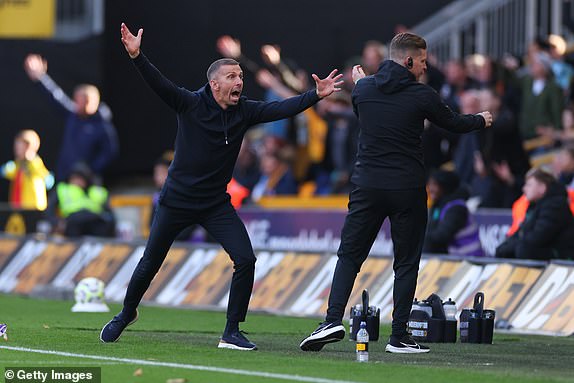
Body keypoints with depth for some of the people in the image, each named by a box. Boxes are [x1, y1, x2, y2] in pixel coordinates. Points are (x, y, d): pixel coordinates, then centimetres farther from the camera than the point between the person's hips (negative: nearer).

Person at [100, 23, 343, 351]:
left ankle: (232, 333, -2)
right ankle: (127, 314, 35)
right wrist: (137, 56, -42)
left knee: (246, 260, -13)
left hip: (216, 205, 3)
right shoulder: (191, 104, -13)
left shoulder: (244, 111, -2)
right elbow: (159, 84, -26)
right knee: (150, 265, 7)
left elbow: (281, 109, -9)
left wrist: (316, 95, -22)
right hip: (177, 201, -3)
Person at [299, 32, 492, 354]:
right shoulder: (422, 96, -7)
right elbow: (453, 123, 9)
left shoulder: (364, 89, 2)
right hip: (407, 189, -2)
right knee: (406, 261, 7)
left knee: (349, 255, 9)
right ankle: (399, 336, 4)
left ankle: (334, 319, -8)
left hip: (367, 186, 2)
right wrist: (481, 120, 32)